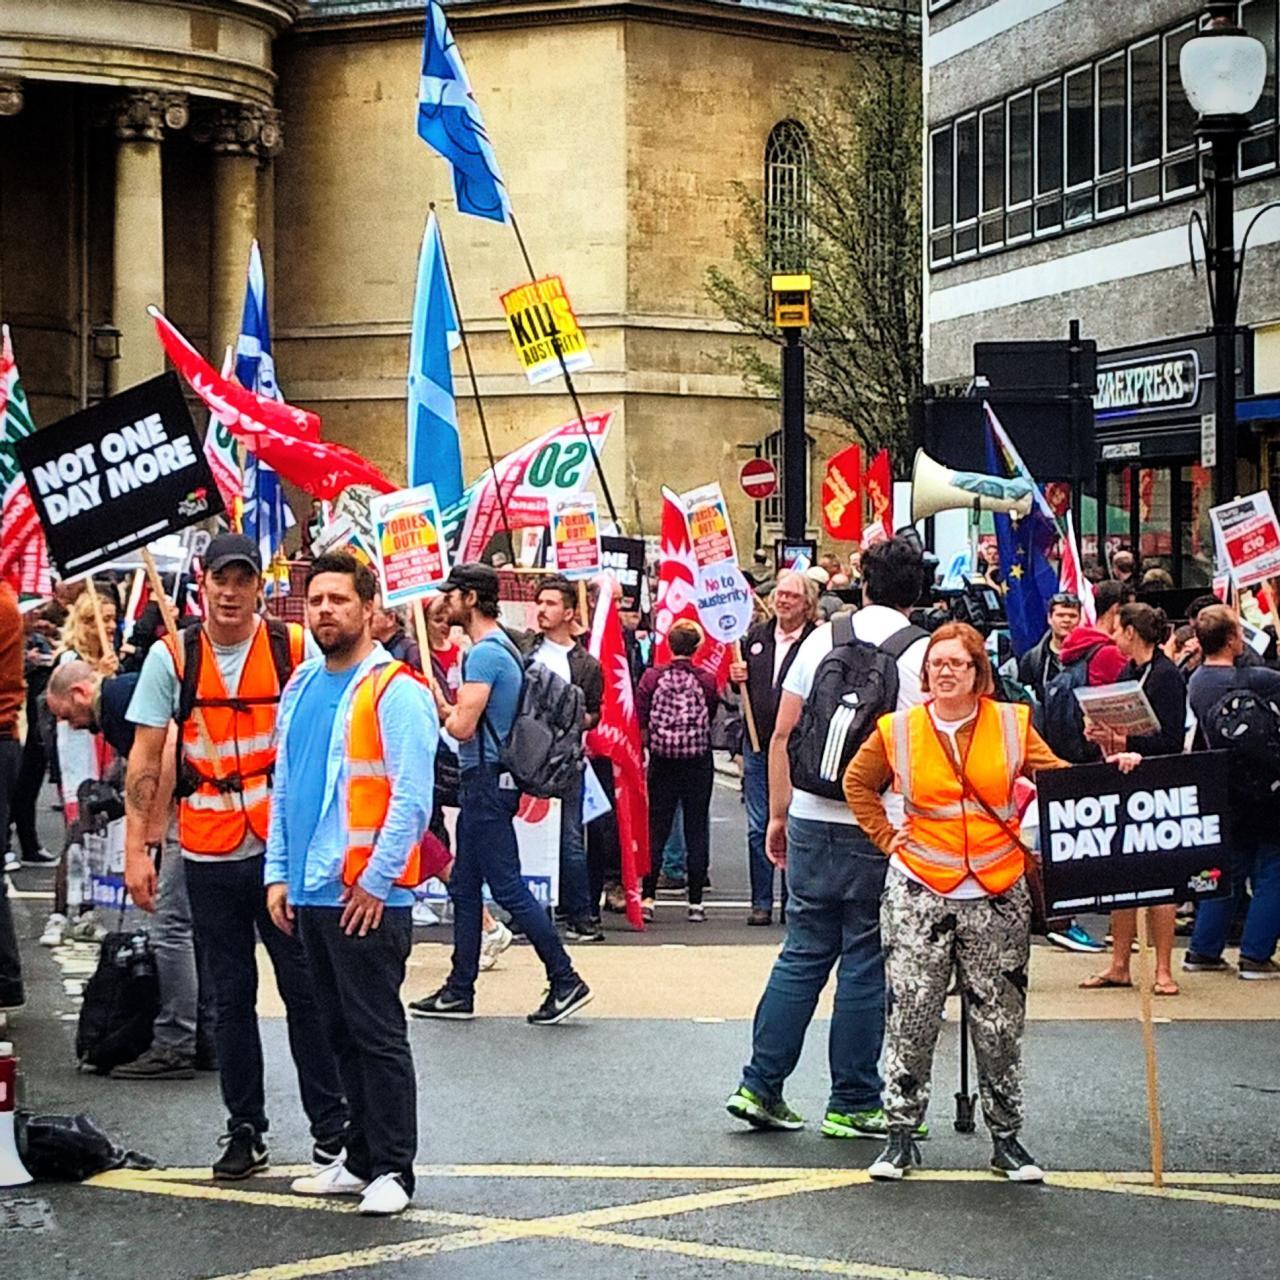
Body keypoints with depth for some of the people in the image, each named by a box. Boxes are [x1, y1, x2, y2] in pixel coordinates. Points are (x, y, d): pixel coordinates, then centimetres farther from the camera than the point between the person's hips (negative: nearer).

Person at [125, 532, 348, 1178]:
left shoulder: (295, 649, -3)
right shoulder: (171, 658, 0)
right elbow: (146, 757, 2)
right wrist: (136, 846, -3)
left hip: (287, 847, -2)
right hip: (209, 854, 2)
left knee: (305, 989, 2)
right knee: (232, 997, 10)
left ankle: (331, 1125, 13)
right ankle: (245, 1130, 20)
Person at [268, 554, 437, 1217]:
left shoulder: (395, 691, -10)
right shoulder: (300, 688, 13)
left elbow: (412, 798, -15)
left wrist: (374, 883, -16)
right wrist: (278, 873, 10)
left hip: (367, 897, -7)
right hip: (310, 892, 8)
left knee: (378, 1035, -2)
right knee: (341, 1033, 13)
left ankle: (393, 1169, 6)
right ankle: (361, 1158, 22)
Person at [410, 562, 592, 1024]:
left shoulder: (485, 654, -17)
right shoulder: (504, 648, 16)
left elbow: (463, 727, -22)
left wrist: (438, 708, -4)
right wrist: (447, 706, 7)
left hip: (487, 782, -11)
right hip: (487, 782, 11)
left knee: (508, 887, -8)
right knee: (464, 886, 13)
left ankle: (566, 981, -5)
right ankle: (459, 991, 18)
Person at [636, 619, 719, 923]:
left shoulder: (652, 677, -8)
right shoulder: (707, 680, -9)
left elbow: (639, 721, -6)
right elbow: (712, 716, 3)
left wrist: (649, 743, 10)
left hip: (661, 761, 1)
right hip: (699, 761, -1)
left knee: (656, 829, 9)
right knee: (697, 829, 6)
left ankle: (647, 898, 5)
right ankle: (695, 901, 6)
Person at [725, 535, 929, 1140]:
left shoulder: (823, 639, 6)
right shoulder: (923, 652, -4)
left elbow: (782, 734, 7)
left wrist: (779, 813, 14)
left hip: (812, 820, 4)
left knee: (802, 954, 12)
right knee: (865, 965, 3)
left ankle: (760, 1085, 11)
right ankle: (852, 1104, 9)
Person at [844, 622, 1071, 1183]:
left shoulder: (1012, 724, 1)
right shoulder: (898, 731, 1)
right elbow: (857, 783, 15)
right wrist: (886, 838, 6)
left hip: (998, 896, 0)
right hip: (919, 892, 0)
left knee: (999, 1021, 7)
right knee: (910, 1017, 1)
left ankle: (1006, 1137, 18)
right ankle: (901, 1134, 13)